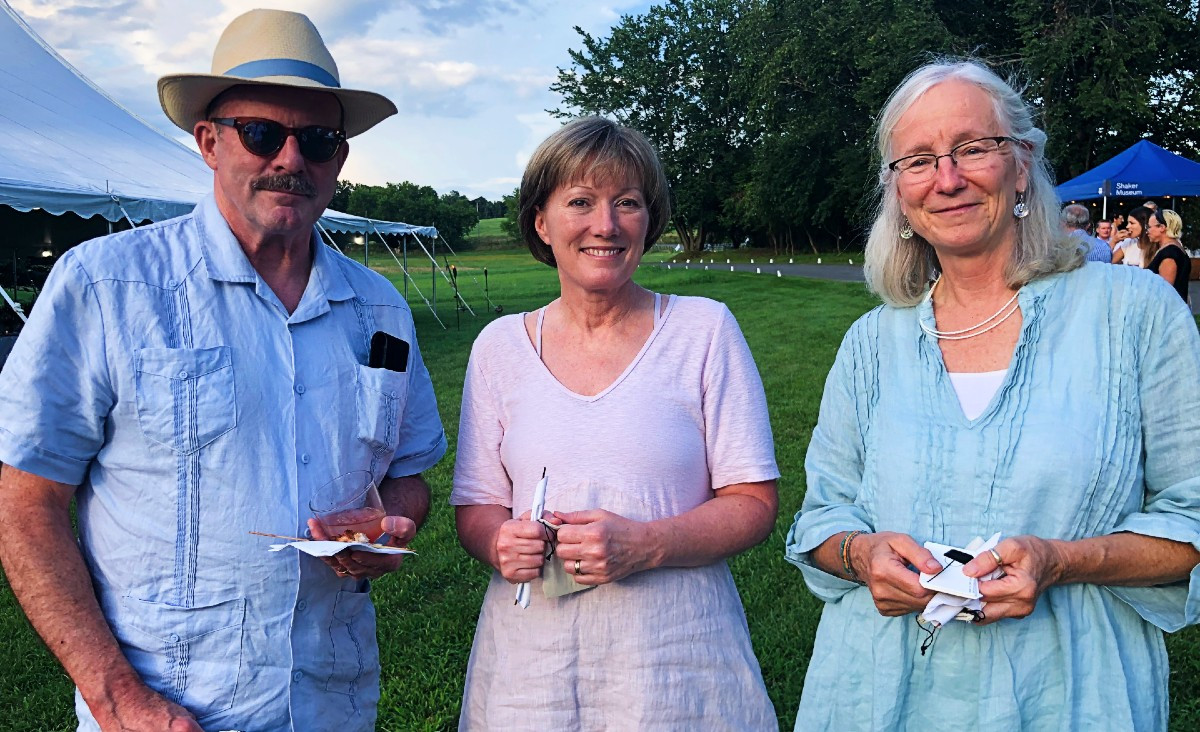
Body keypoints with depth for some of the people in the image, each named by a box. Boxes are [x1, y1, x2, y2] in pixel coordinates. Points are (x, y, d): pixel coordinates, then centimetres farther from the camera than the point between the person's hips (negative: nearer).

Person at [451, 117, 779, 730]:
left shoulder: (705, 329, -2)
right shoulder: (499, 345, 5)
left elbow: (754, 503, -3)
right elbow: (476, 506, 9)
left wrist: (645, 544, -19)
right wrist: (500, 542, -13)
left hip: (676, 652, -1)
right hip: (531, 651, 2)